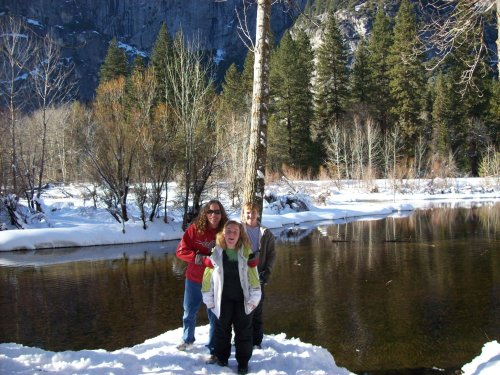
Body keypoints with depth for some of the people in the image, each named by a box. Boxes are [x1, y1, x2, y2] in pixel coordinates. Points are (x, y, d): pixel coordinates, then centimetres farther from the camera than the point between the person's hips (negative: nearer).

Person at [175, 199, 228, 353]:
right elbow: (181, 251, -11)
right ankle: (187, 340, 43)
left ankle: (213, 348, 20)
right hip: (194, 279, 2)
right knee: (189, 312, 19)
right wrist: (204, 259, -20)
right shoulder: (195, 229, -9)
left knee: (214, 315, 5)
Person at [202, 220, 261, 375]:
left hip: (242, 298, -1)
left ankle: (243, 362, 16)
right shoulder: (216, 253, -5)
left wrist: (254, 297, -8)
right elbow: (208, 277, -1)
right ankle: (221, 357, 29)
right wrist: (209, 299, -1)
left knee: (243, 330, 5)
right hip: (223, 299, 1)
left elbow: (253, 275, -4)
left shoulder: (246, 252, -5)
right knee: (222, 329, 12)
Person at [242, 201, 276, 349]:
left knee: (257, 310, 7)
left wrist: (266, 272, -5)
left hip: (258, 277, 1)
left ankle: (257, 340, 16)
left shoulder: (266, 233, 5)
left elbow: (272, 254, 6)